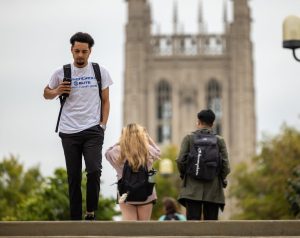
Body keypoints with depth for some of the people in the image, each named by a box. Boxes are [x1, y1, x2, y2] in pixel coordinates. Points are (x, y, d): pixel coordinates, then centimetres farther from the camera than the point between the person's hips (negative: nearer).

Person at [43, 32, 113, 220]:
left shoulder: (100, 72, 4)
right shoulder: (61, 73, 4)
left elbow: (105, 100, 10)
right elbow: (46, 93, 17)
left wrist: (103, 124, 0)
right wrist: (57, 91, -6)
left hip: (93, 130, -1)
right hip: (69, 132, 1)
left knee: (94, 171, -16)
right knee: (73, 177, 5)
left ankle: (91, 213, 0)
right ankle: (76, 219, 11)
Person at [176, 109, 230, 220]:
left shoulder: (189, 138, 2)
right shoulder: (219, 140, 4)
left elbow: (180, 160, -5)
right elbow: (226, 166, -1)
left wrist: (184, 175, 14)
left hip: (192, 189, -1)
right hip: (213, 190, 1)